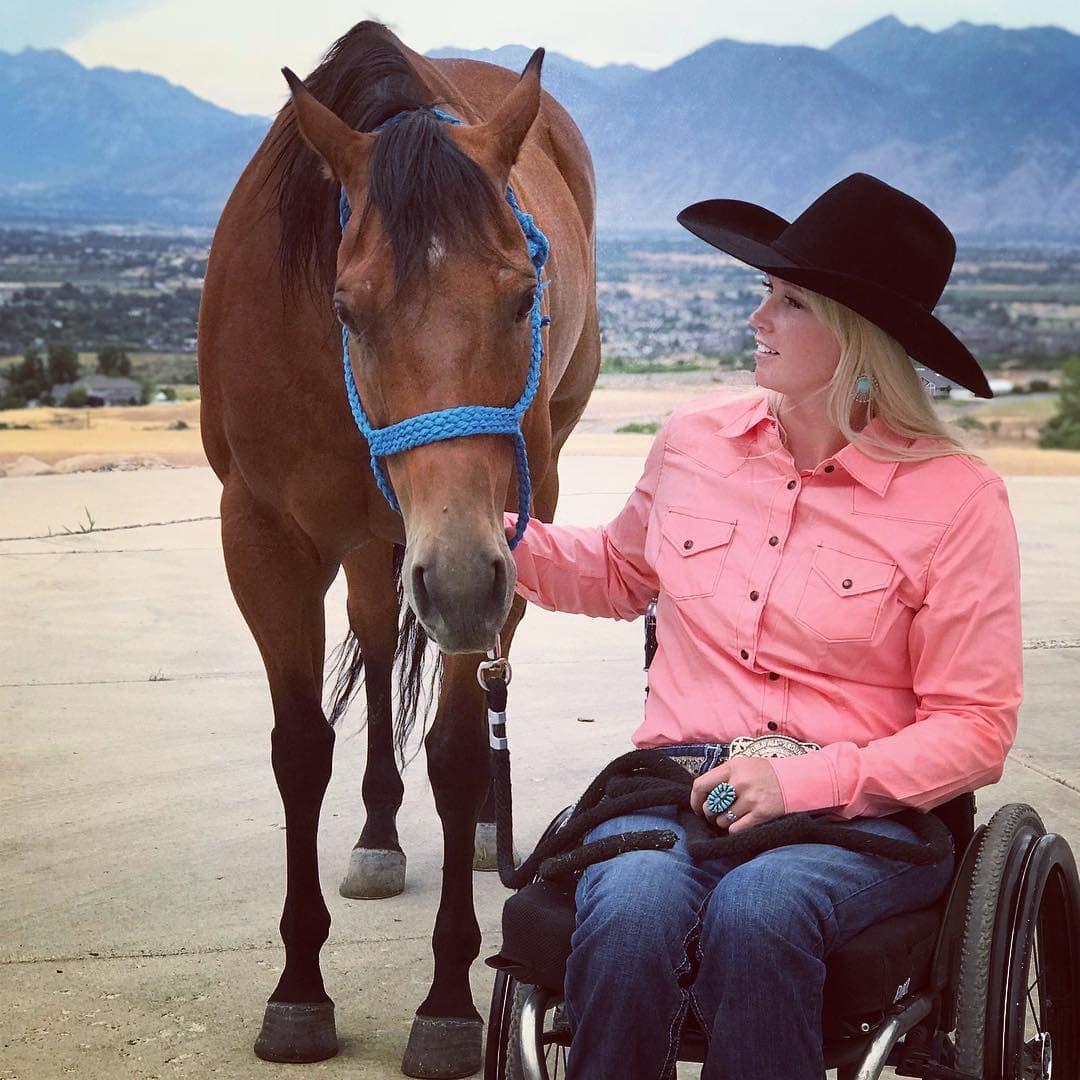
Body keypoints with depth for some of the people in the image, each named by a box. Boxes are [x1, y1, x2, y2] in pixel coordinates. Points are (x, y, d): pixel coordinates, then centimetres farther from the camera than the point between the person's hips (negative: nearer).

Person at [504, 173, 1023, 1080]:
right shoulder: (693, 442, 10)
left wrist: (805, 781, -16)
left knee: (755, 911, -37)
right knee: (630, 910, -33)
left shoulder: (956, 497, -3)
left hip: (858, 808, -3)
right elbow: (620, 574, 30)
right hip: (678, 785, 3)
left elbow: (975, 730, -3)